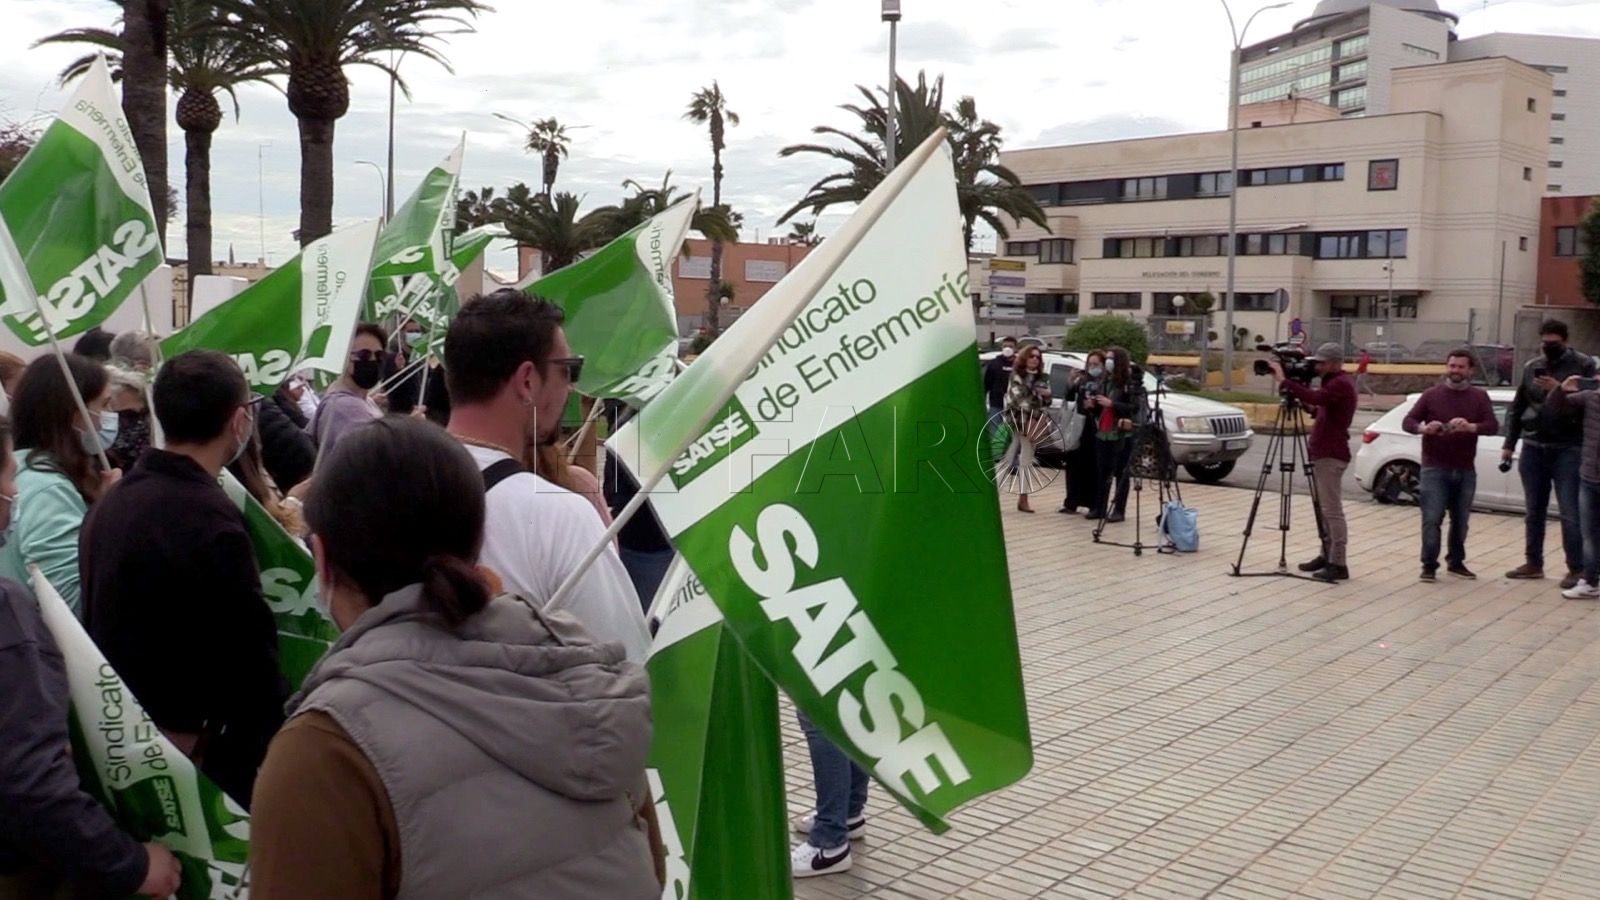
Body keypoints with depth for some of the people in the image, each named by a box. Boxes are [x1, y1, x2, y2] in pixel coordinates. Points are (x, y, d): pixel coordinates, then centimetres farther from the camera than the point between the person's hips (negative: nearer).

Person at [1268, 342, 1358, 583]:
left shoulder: (1341, 384, -14)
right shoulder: (1334, 383, 19)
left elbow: (1315, 397, -32)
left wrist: (1283, 380, -31)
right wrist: (1310, 408, 6)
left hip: (1331, 456, -11)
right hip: (1323, 454, 11)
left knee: (1332, 510, -10)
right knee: (1324, 509, 14)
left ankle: (1338, 563, -9)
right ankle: (1326, 556, 21)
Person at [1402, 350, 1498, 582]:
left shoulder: (1479, 396, 6)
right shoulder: (1432, 394, 3)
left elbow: (1493, 426, -5)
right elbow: (1408, 422, -1)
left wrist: (1471, 427, -26)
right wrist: (1424, 428, -24)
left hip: (1466, 470, 2)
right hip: (1435, 468, -2)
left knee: (1460, 520, 10)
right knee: (1432, 519, -7)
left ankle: (1456, 562, 25)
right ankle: (1429, 565, -3)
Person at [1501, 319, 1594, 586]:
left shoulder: (1583, 365, -3)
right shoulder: (1531, 367, 10)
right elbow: (1516, 408, 14)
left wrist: (1561, 391, -22)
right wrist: (1509, 444, 10)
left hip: (1568, 450, -5)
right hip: (1533, 448, 5)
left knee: (1570, 513, -4)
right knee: (1534, 511, 12)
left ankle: (1576, 569, 2)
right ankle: (1533, 563, 21)